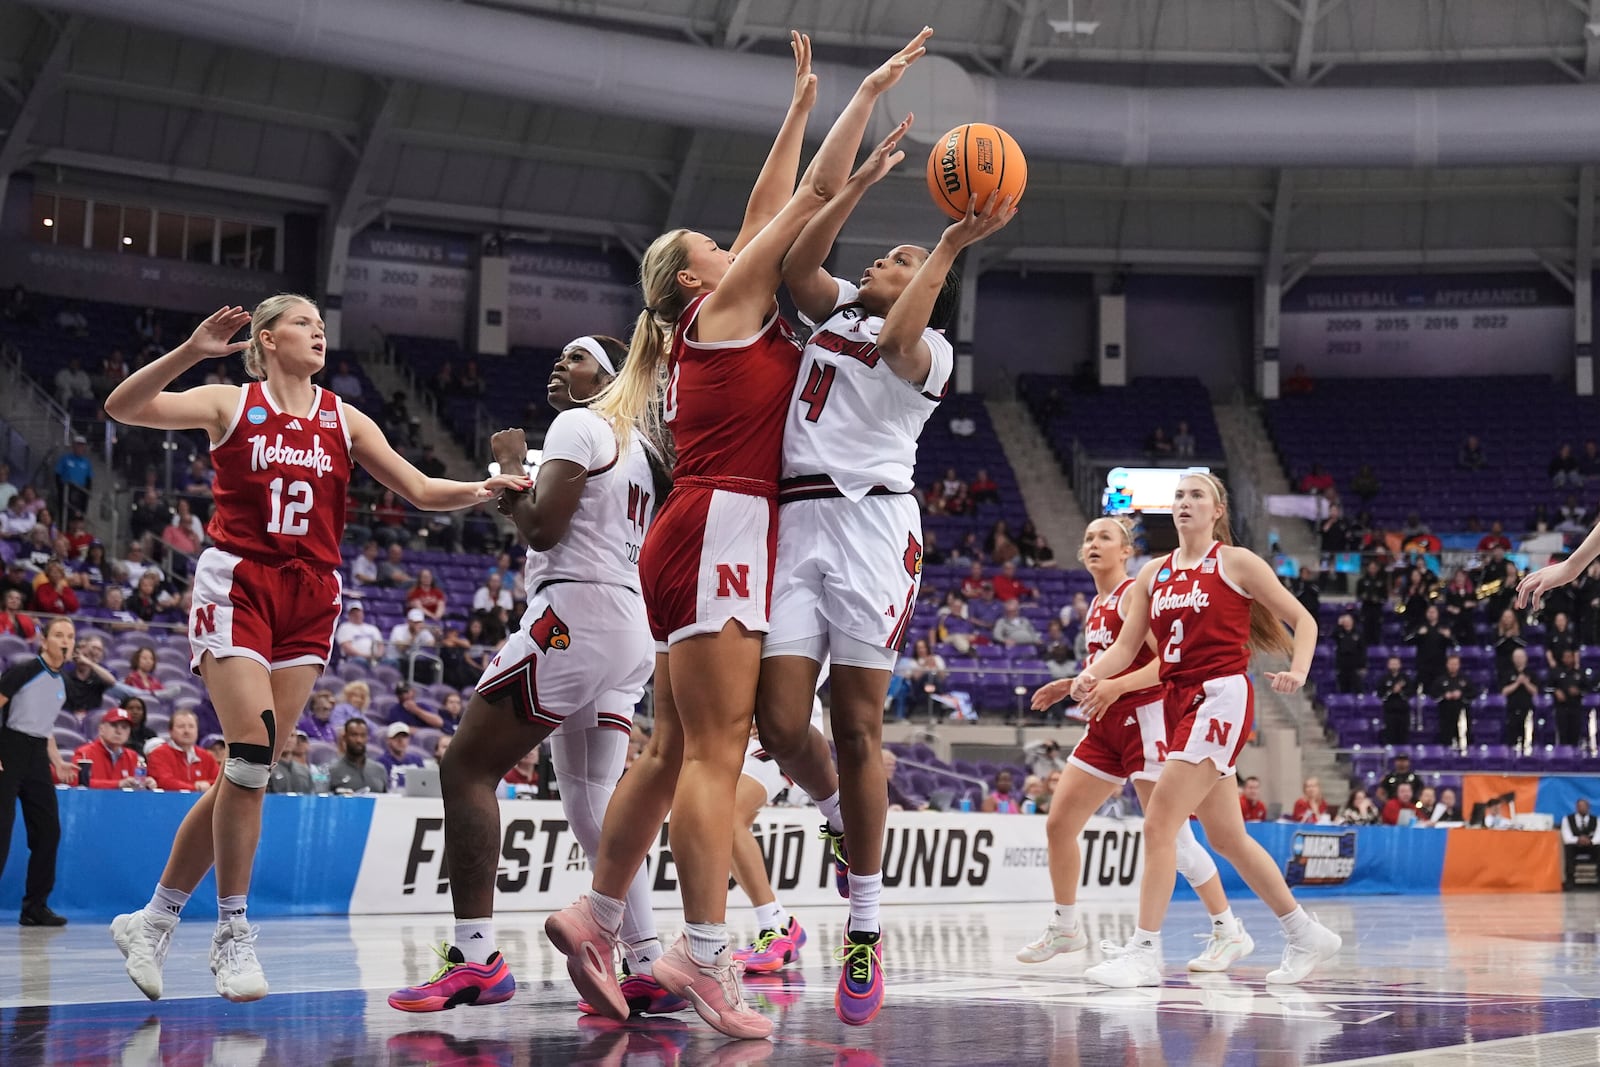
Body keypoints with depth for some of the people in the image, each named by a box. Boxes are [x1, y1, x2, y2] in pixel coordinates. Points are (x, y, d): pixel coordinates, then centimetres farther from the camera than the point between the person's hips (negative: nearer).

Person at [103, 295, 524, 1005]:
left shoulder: (344, 421, 13)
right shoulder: (230, 404, 4)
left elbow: (423, 492, 9)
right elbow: (123, 407, -9)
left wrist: (483, 489, -10)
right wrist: (192, 351, -23)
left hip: (310, 600, 4)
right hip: (237, 586, -4)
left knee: (249, 771, 0)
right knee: (252, 751, -17)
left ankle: (153, 920, 12)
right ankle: (232, 933, -6)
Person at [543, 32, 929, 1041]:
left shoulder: (733, 321, 23)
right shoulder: (727, 305, 0)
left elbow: (774, 208, 28)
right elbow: (816, 198, -1)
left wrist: (802, 104, 32)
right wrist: (869, 93, 6)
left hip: (705, 539, 10)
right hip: (719, 531, -10)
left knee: (677, 748, 11)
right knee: (715, 750, -14)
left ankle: (595, 916, 15)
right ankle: (705, 957, -17)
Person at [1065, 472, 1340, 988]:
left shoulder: (1236, 562, -1)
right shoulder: (1153, 572, 15)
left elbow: (1303, 620, 1)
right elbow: (1127, 646, 10)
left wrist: (1298, 670, -16)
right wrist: (1091, 675, -9)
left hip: (1221, 698, -7)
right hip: (1179, 703, 7)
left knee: (1159, 823, -15)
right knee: (1227, 838, 12)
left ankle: (1145, 952, -12)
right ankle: (1306, 935, 25)